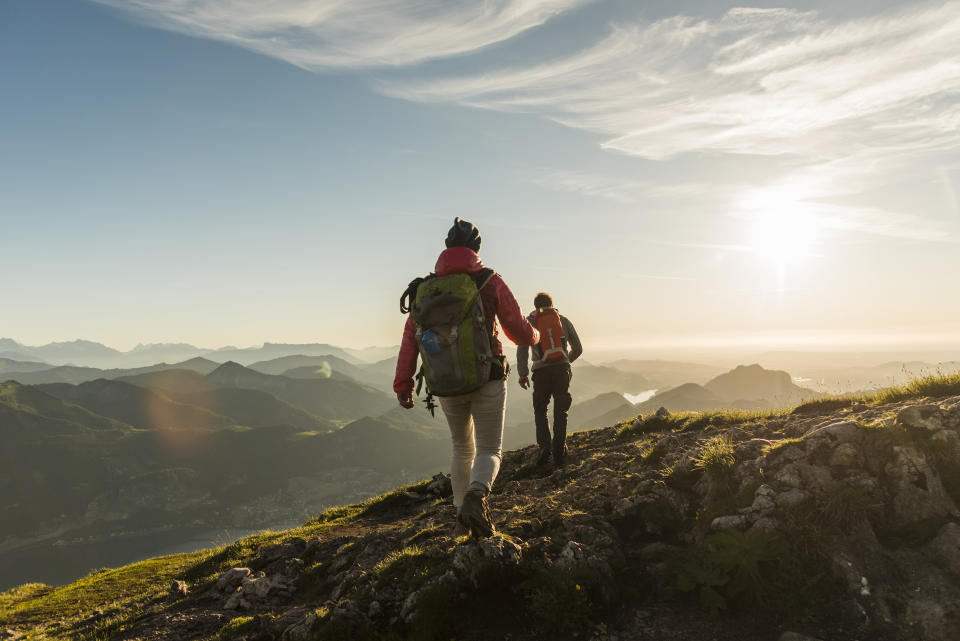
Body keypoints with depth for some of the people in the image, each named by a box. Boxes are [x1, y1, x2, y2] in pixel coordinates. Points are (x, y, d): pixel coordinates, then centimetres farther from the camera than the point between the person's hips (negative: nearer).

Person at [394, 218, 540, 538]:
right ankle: (476, 495, -21)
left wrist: (402, 385, 3)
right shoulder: (490, 282, -5)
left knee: (462, 448, 23)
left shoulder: (427, 287, 2)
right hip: (487, 380, -3)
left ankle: (463, 511, 24)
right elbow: (520, 331, -1)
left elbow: (410, 338, -1)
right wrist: (534, 336, 23)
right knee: (489, 449, 8)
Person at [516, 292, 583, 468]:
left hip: (542, 371, -1)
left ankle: (545, 446, -2)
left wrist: (522, 373, -7)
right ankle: (559, 455, 5)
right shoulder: (563, 320, 15)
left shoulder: (529, 321, 11)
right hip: (562, 369, 1)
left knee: (540, 410, 16)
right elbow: (578, 349, 18)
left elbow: (522, 348, -4)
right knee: (560, 413, 8)